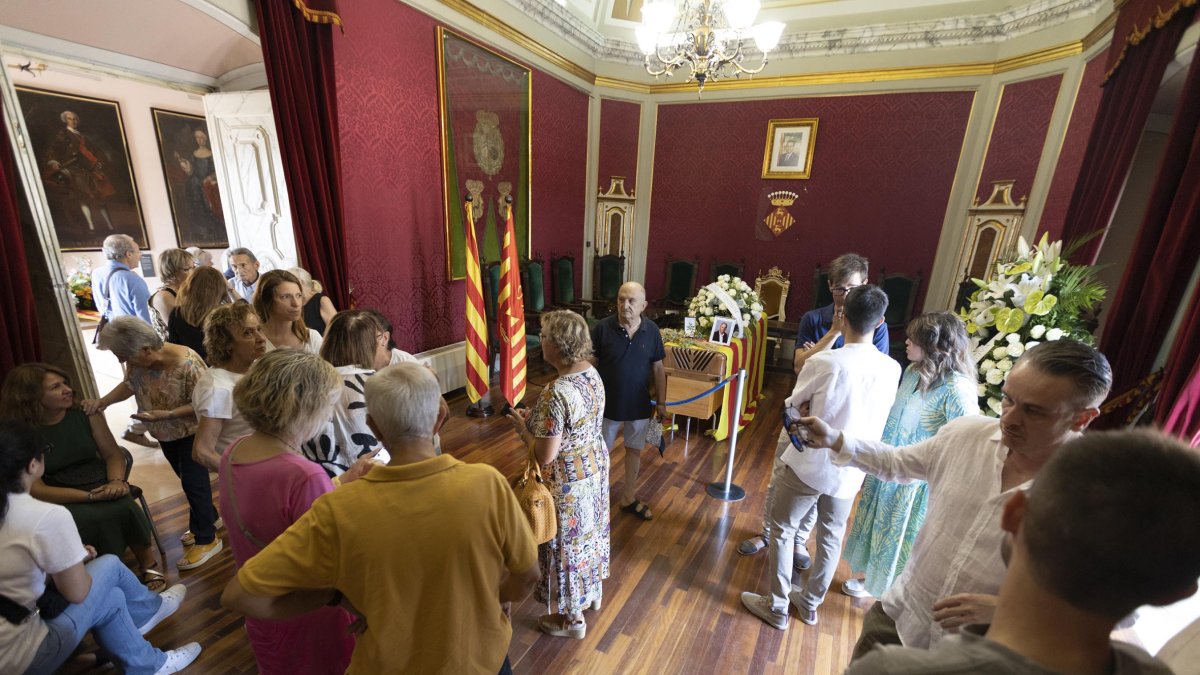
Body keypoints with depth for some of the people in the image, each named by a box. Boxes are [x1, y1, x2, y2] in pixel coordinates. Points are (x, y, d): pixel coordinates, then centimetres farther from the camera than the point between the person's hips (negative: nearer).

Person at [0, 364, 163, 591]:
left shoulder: (86, 413, 0)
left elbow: (113, 453, 3)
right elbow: (35, 490, -11)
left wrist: (116, 481, -18)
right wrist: (89, 496, -24)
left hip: (100, 487, 2)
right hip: (60, 500, -2)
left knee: (125, 508, -29)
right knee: (95, 519, -33)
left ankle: (150, 565, -11)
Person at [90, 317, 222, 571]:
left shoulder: (186, 363, -32)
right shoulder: (138, 361, -12)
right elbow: (130, 384, 8)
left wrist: (167, 414, -34)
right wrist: (102, 401, -8)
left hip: (190, 433, -7)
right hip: (166, 433, 7)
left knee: (194, 483, 0)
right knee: (188, 481, 21)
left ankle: (207, 539, 14)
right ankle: (208, 518, 40)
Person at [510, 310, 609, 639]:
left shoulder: (556, 393, -33)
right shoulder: (592, 373, -6)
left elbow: (545, 455, -27)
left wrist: (522, 426, -10)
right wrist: (536, 419, 6)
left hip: (567, 481, -8)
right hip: (595, 467, 9)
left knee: (567, 542, 14)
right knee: (590, 530, 27)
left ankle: (572, 618, 38)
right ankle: (594, 591, 52)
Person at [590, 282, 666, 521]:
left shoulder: (652, 331, -7)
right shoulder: (603, 327, -14)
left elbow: (658, 369, 2)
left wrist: (661, 402, 3)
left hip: (639, 405, 2)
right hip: (608, 404, -2)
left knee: (634, 450, 16)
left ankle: (629, 499, 36)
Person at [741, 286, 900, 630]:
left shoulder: (824, 362, -21)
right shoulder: (892, 370, -7)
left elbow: (792, 406, -5)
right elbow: (878, 420, 7)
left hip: (808, 465, -4)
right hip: (849, 471, 5)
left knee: (782, 530, 14)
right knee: (831, 538, 22)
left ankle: (777, 607, 27)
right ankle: (810, 603, 41)